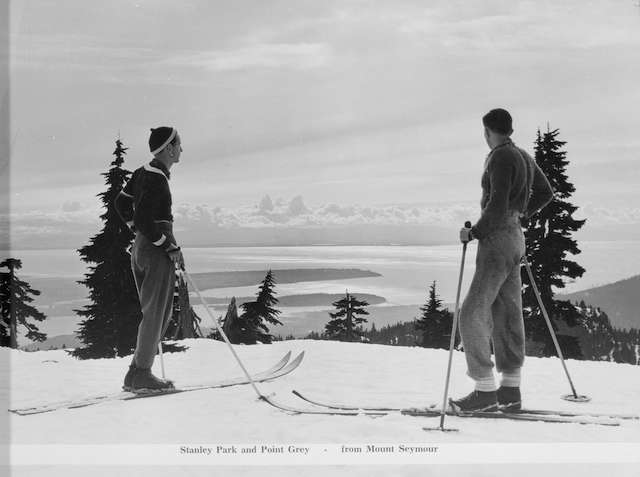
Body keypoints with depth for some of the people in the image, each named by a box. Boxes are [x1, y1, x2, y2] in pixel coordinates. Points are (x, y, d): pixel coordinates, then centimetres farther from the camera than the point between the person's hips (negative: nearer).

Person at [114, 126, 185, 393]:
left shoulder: (143, 172, 11)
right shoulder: (157, 178, -17)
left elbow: (121, 203, 22)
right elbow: (143, 218, -23)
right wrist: (170, 246, -17)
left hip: (141, 248, 10)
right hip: (157, 251, -10)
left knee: (155, 313, 15)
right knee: (155, 314, -3)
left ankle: (136, 375, 15)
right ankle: (141, 376, 1)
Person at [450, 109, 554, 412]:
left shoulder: (501, 157, -15)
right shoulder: (523, 157, 13)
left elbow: (497, 206, -22)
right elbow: (546, 192, 27)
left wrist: (473, 233, -12)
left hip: (497, 239, -10)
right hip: (514, 239, 10)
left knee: (473, 315, -10)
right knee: (507, 315, 10)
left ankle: (485, 392, -10)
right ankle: (510, 390, 12)